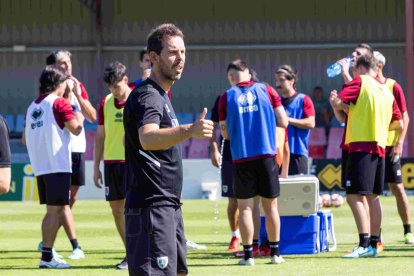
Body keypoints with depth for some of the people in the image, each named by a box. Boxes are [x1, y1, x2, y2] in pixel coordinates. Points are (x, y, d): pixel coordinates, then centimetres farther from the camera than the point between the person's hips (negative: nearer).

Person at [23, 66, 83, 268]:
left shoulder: (32, 107, 14)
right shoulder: (59, 103, -7)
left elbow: (25, 139, 21)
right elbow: (76, 129, -15)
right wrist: (79, 118, 6)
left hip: (39, 166, 7)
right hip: (57, 164, -7)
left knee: (54, 209, 15)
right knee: (55, 209, -6)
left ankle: (48, 253, 15)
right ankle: (47, 256, -8)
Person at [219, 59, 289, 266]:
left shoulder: (227, 96, 0)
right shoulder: (266, 90, 3)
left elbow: (225, 134, 2)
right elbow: (283, 122, 3)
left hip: (241, 157, -1)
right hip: (266, 154, 1)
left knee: (245, 207, 5)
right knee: (271, 206, 9)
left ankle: (248, 254, 2)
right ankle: (275, 252, 13)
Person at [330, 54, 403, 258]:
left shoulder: (360, 82, -3)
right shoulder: (386, 91, 16)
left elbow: (338, 103, -13)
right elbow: (398, 123, 19)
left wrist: (337, 102, 10)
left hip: (361, 145, -8)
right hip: (379, 147, 8)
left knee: (355, 196, -13)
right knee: (373, 197, 15)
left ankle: (364, 244, -24)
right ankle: (374, 243, 17)